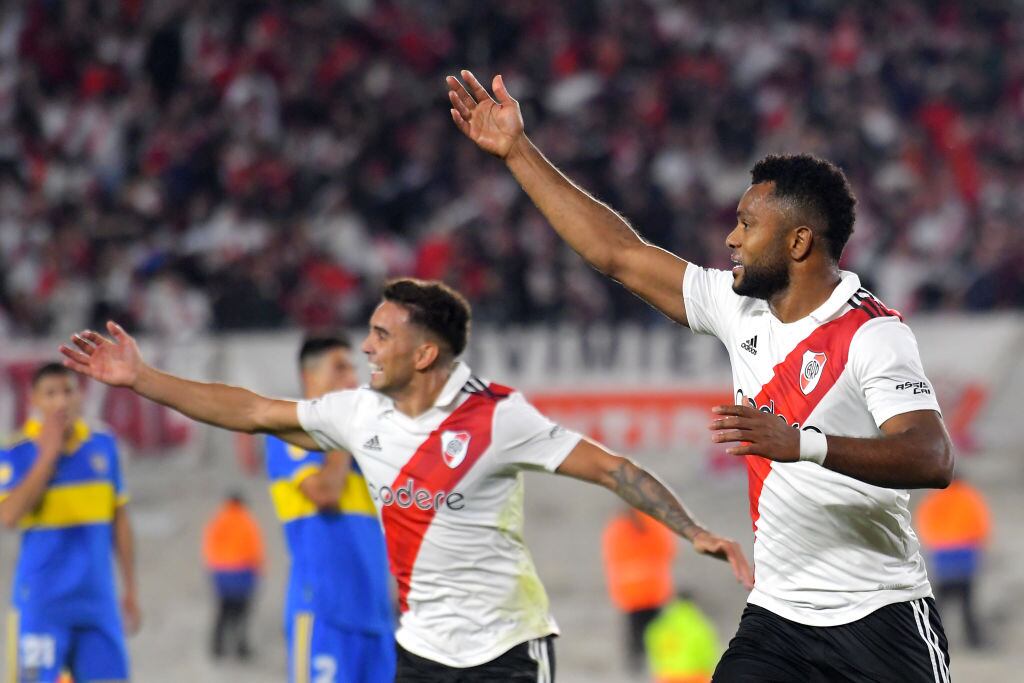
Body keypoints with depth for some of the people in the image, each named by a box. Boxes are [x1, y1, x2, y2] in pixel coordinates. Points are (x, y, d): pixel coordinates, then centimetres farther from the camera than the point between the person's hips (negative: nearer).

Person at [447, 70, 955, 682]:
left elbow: (932, 459, -29)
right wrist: (518, 151, 15)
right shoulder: (739, 307, 7)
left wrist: (802, 443, -41)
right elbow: (619, 255, 14)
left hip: (879, 620, -6)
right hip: (777, 612, 6)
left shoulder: (873, 334, -16)